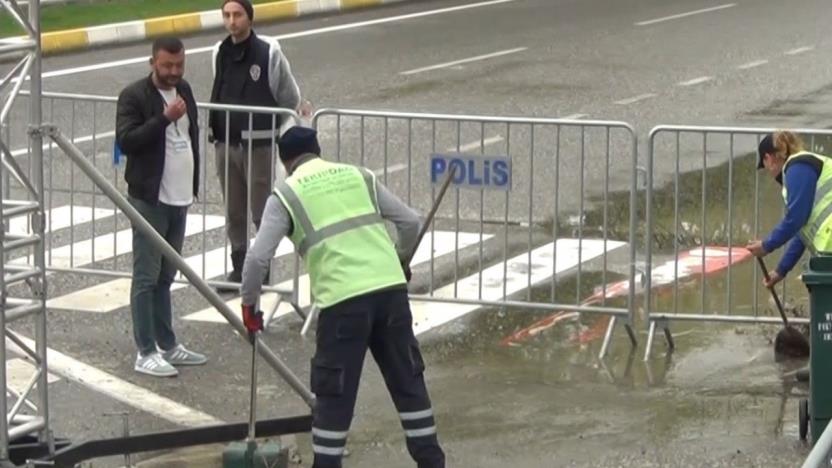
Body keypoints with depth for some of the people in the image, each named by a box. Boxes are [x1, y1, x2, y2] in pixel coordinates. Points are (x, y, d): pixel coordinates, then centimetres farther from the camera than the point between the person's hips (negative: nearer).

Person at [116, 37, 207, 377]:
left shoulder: (184, 90, 11)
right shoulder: (134, 96, -11)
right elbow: (126, 141, -21)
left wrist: (193, 184, 18)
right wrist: (165, 118, -28)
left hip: (179, 199, 7)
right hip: (149, 200, -7)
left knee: (165, 277, 14)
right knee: (146, 278, -4)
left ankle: (167, 345, 20)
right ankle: (146, 353, -2)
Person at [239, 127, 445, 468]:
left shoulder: (286, 194, 7)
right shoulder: (358, 176, 18)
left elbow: (258, 257, 0)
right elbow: (410, 222, 17)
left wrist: (249, 302, 16)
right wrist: (399, 261, 36)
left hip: (343, 300, -4)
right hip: (390, 289, 4)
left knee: (334, 393, 6)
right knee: (408, 379, 16)